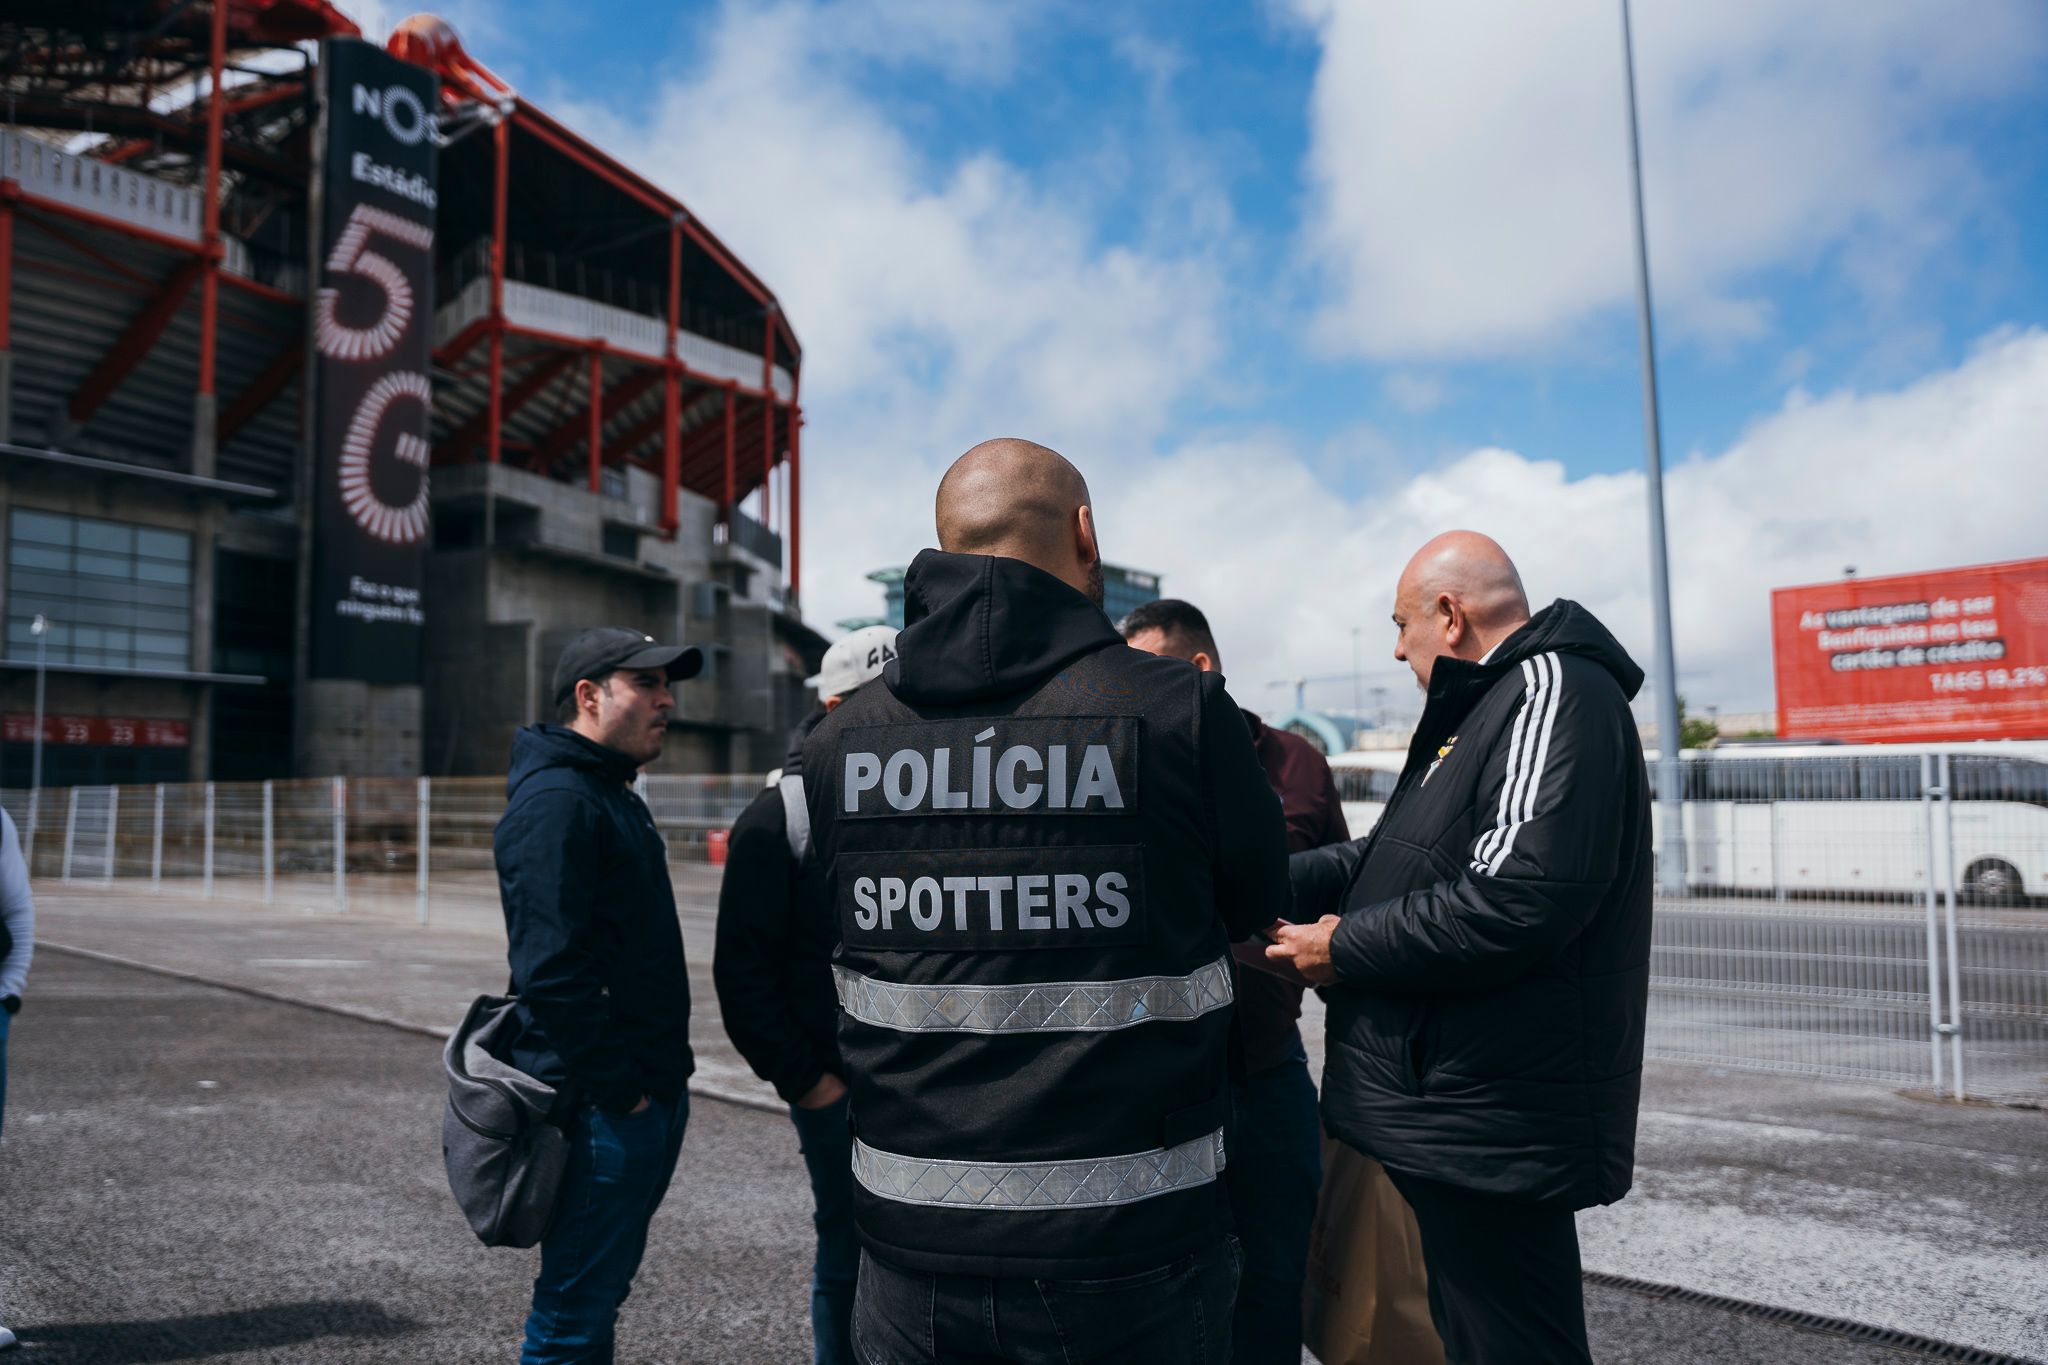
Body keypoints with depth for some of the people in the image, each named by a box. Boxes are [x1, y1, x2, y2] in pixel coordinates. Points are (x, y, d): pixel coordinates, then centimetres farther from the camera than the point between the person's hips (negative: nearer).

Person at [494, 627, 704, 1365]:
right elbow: (552, 970, -23)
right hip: (604, 1108, -10)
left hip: (648, 1096, 10)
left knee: (601, 1285, 18)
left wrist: (661, 1077, 17)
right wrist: (618, 1088, -19)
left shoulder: (615, 798, 17)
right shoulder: (557, 800, -16)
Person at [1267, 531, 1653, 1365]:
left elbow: (1516, 901, -27)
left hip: (1492, 1130, -10)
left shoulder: (1552, 689, -15)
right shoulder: (1485, 706, 18)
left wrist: (1345, 947, -15)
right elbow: (1389, 855, 20)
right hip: (1451, 1115, 10)